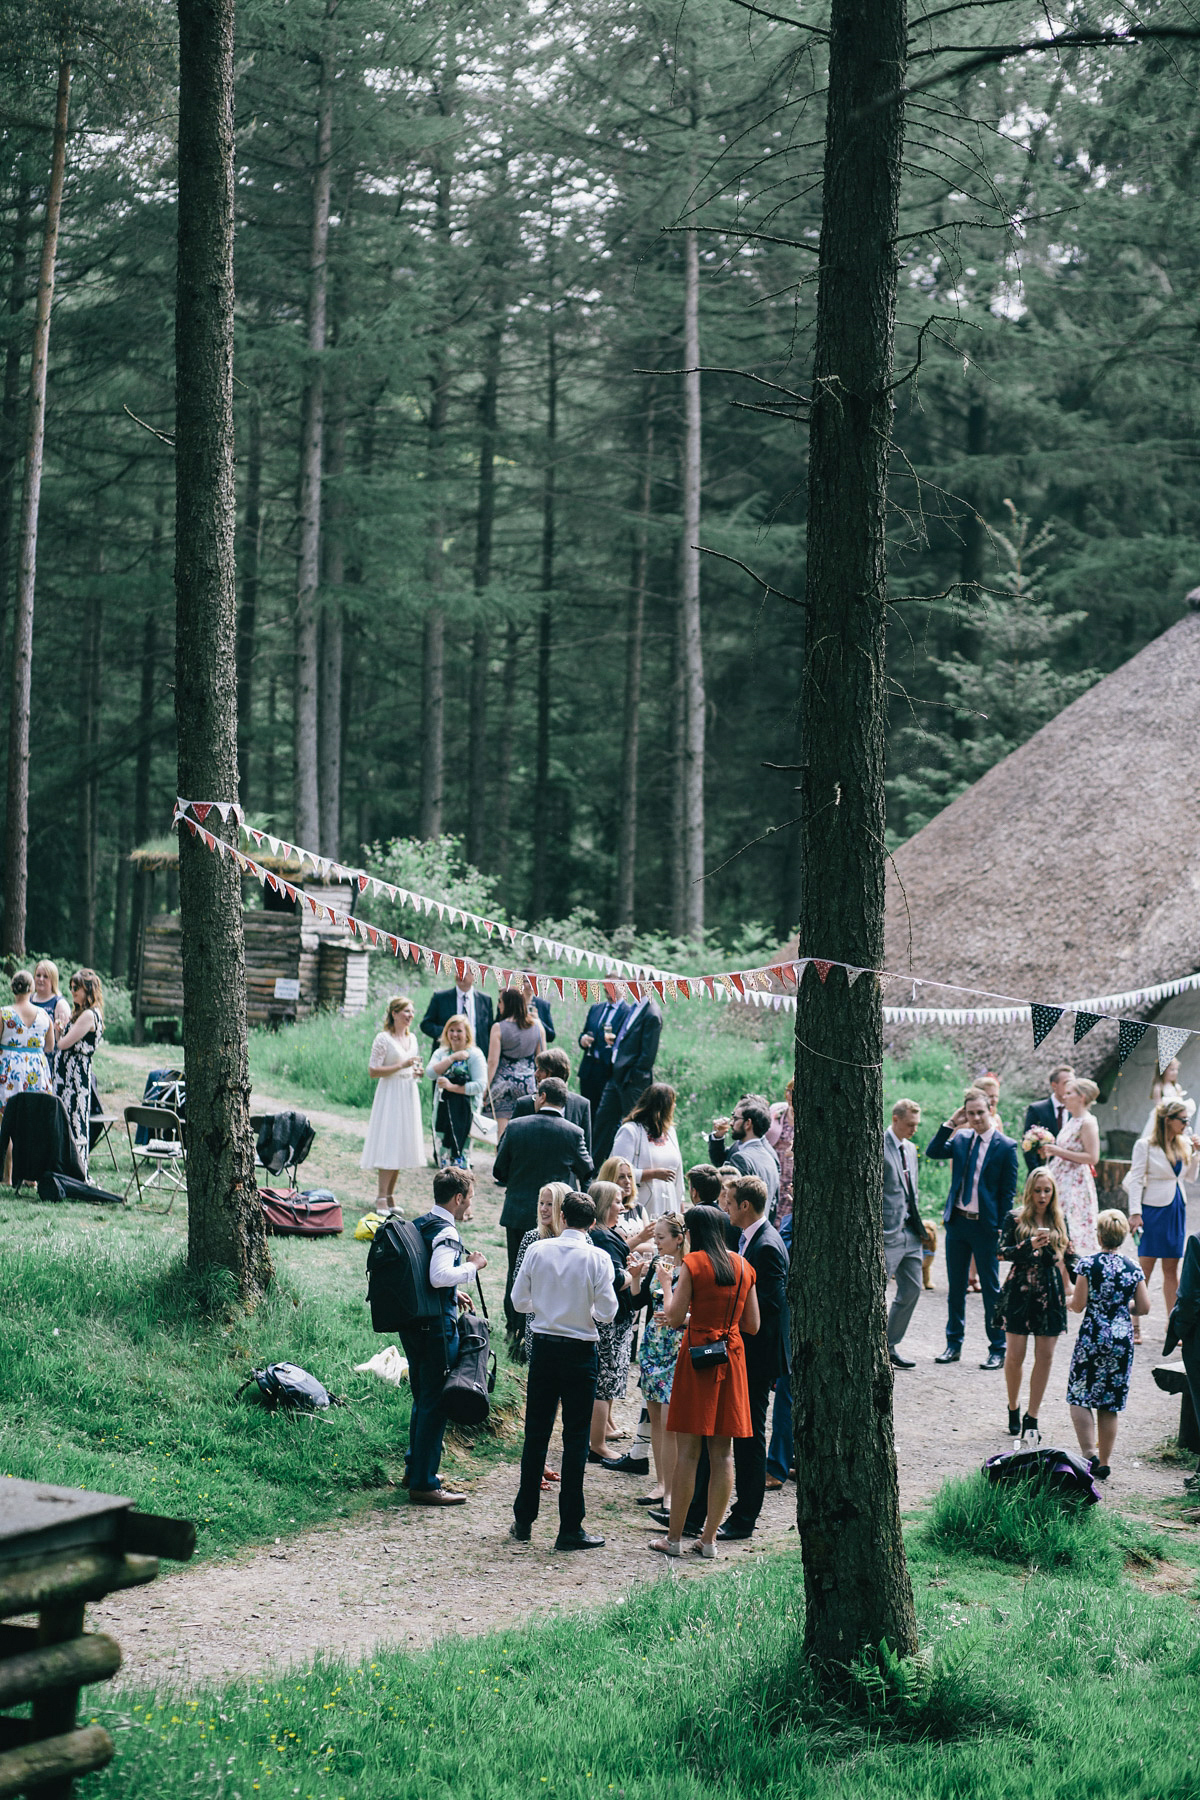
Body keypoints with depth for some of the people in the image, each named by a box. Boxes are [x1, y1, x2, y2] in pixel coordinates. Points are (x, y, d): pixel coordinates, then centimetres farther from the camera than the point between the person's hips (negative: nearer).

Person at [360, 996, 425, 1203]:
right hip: (390, 1095, -7)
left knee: (400, 1148, 7)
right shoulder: (383, 1038, -9)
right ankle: (381, 1198, -9)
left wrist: (417, 1072, 3)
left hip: (409, 1096, 7)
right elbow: (372, 1071, -13)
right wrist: (402, 1065, -20)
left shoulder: (411, 1038, 13)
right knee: (387, 1147, -11)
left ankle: (389, 1197, 13)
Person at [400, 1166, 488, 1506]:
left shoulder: (418, 1224, 11)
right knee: (436, 1404, -3)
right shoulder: (446, 1232, -17)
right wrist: (472, 1266, -16)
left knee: (423, 1398, 21)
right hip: (437, 1327, -9)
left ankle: (415, 1469, 32)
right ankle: (424, 1484, -1)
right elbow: (439, 1275, -32)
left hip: (412, 1323, 9)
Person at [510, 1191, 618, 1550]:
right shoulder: (598, 1258, -11)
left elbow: (519, 1300, 2)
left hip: (543, 1345, 3)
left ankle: (524, 1521, 20)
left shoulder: (537, 1250, -4)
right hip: (580, 1350, -3)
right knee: (575, 1439, 3)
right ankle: (569, 1529, 4)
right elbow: (607, 1311, -10)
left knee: (536, 1433, 13)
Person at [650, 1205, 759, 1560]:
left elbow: (675, 1318, -10)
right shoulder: (742, 1267, 8)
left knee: (687, 1452, -2)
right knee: (722, 1453, 6)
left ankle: (674, 1538, 1)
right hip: (731, 1358, 5)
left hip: (697, 1357, -5)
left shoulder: (693, 1263, -8)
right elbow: (752, 1325, 11)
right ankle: (709, 1538, 8)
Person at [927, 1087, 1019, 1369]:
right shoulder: (961, 1139, 7)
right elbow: (933, 1153, -3)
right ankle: (953, 1344, 21)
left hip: (985, 1226, -5)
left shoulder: (1006, 1147, -7)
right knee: (956, 1287, 12)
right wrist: (951, 1123, -7)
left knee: (991, 1290, 3)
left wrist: (1003, 1228, -9)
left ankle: (998, 1350, 10)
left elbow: (1008, 1191, -6)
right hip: (957, 1221, 5)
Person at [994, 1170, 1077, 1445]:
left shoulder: (1059, 1221, 9)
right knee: (1015, 1355, -1)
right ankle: (1013, 1409, 23)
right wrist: (1029, 1245, -22)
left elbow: (1068, 1257, 14)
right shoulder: (1015, 1218, -1)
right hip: (1020, 1292, -2)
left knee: (1045, 1357, -1)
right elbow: (1003, 1252, -7)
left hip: (1051, 1293, 2)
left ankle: (1031, 1419, 6)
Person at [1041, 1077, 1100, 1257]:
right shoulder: (1071, 1121, 15)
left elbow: (1092, 1157, -18)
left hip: (1077, 1183, -9)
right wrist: (1050, 1152, 8)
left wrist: (1060, 1151, -18)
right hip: (1062, 1182, 9)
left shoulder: (1088, 1123, -12)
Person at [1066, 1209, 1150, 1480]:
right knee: (1110, 1403, 9)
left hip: (1092, 1337, -3)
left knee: (1079, 1397, 5)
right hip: (1122, 1340, 3)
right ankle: (1104, 1462, 12)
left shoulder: (1087, 1264, -8)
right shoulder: (1133, 1269, 1)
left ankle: (1090, 1453, -10)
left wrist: (1068, 1300, 15)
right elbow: (1144, 1307, 4)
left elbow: (1079, 1305, -7)